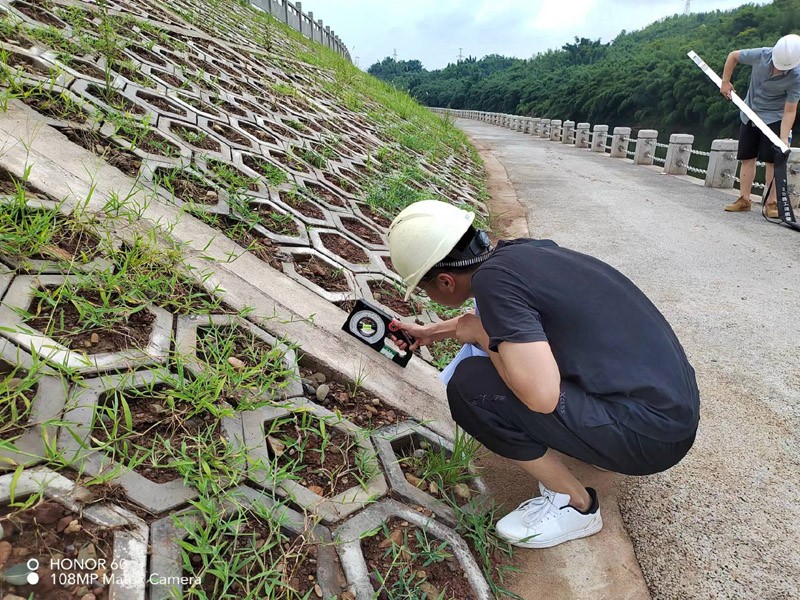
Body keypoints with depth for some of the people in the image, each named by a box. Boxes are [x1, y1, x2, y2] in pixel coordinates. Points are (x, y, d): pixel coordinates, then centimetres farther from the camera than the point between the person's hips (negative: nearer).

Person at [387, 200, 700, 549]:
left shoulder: (493, 276, -20)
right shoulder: (521, 251, 6)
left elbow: (541, 395, -28)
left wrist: (481, 334, -11)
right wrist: (431, 332, 39)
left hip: (650, 436, -9)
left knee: (470, 386, -14)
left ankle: (575, 505, 4)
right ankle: (604, 448, 22)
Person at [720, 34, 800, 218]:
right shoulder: (761, 55, -18)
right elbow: (733, 56, 0)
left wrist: (784, 138, -30)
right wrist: (725, 82, 1)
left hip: (774, 118, -3)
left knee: (773, 160, -6)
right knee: (747, 158, 5)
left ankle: (771, 203, 1)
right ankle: (744, 200, 12)